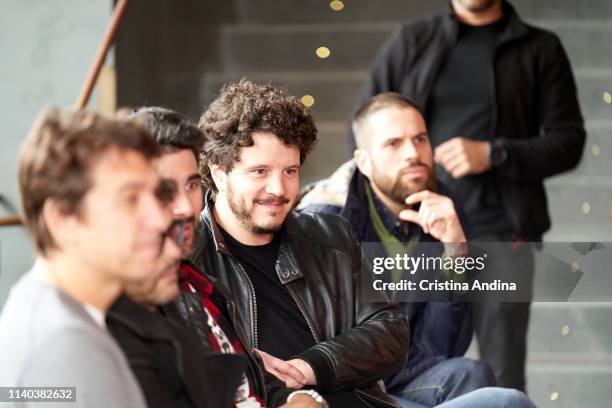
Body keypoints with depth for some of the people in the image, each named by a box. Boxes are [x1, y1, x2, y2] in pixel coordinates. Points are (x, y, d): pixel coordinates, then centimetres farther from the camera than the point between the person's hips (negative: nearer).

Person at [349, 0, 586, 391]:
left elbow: (568, 142, 3)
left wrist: (492, 154, -12)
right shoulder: (410, 43, 11)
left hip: (502, 237, -1)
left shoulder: (541, 49, 7)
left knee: (502, 379, -3)